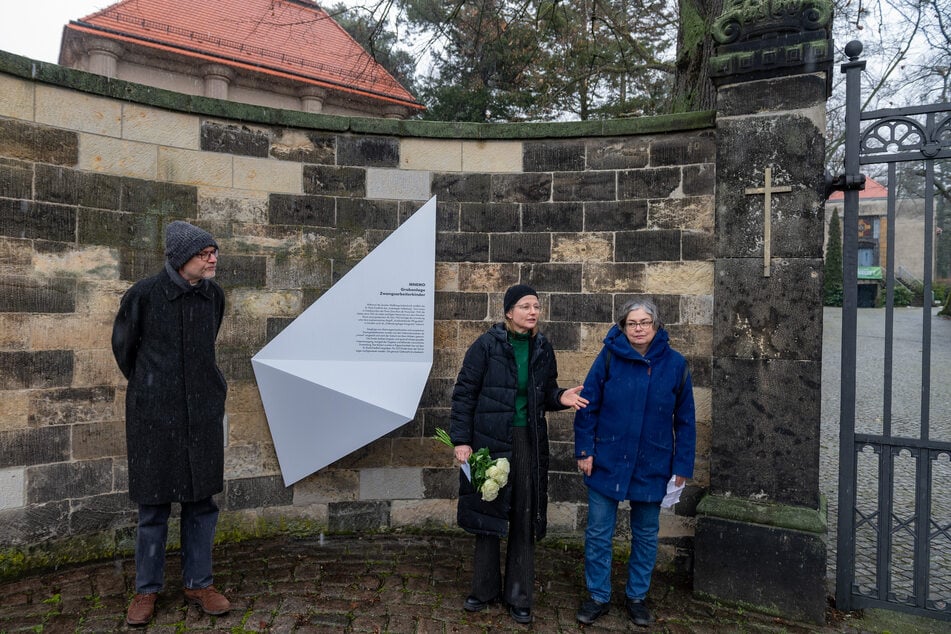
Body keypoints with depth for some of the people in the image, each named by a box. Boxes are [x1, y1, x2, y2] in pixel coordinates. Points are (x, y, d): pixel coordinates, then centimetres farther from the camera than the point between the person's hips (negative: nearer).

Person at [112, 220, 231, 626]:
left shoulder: (214, 295, 1)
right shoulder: (144, 294, -11)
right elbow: (122, 346, 5)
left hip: (203, 412, 3)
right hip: (154, 414, -3)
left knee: (201, 502, 10)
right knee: (154, 506, 7)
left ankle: (198, 584, 24)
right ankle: (146, 591, 25)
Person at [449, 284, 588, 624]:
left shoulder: (543, 348, 3)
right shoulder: (487, 345, -9)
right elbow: (464, 393, -7)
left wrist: (560, 397, -10)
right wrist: (461, 440, -11)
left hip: (529, 443, 3)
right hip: (490, 440, -3)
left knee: (525, 519, 9)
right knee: (488, 513, 10)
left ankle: (519, 596, 24)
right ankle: (485, 589, 29)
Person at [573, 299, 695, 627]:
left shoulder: (675, 363, -5)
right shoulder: (609, 357, -8)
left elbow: (685, 420, 0)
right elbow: (588, 406, -5)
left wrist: (683, 465, -1)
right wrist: (584, 451, -8)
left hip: (651, 467, 1)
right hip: (607, 462, -1)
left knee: (646, 535, 15)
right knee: (598, 533, 8)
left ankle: (637, 596, 35)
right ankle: (598, 596, 28)